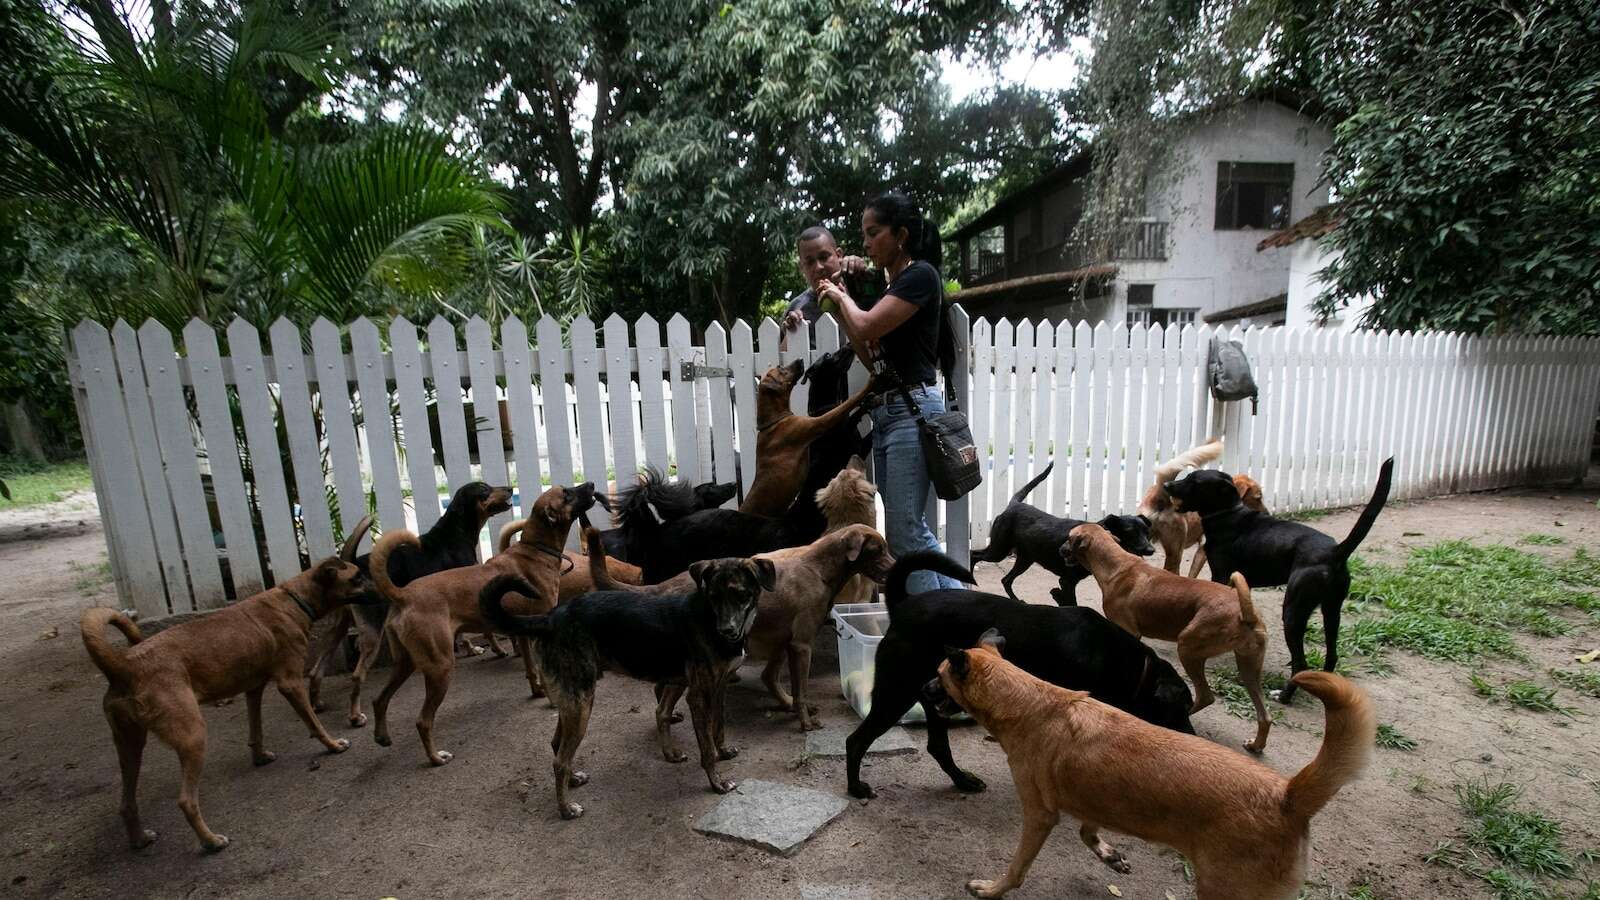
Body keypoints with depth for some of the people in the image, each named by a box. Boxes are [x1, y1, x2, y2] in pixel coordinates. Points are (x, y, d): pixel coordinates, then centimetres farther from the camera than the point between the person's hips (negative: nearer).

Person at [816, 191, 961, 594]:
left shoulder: (921, 274, -7)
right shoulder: (893, 284, 19)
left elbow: (866, 326, -16)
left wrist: (844, 297, 4)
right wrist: (840, 307, 12)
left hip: (913, 409, -9)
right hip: (885, 411, 9)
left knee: (904, 531, -7)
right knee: (911, 529, 12)